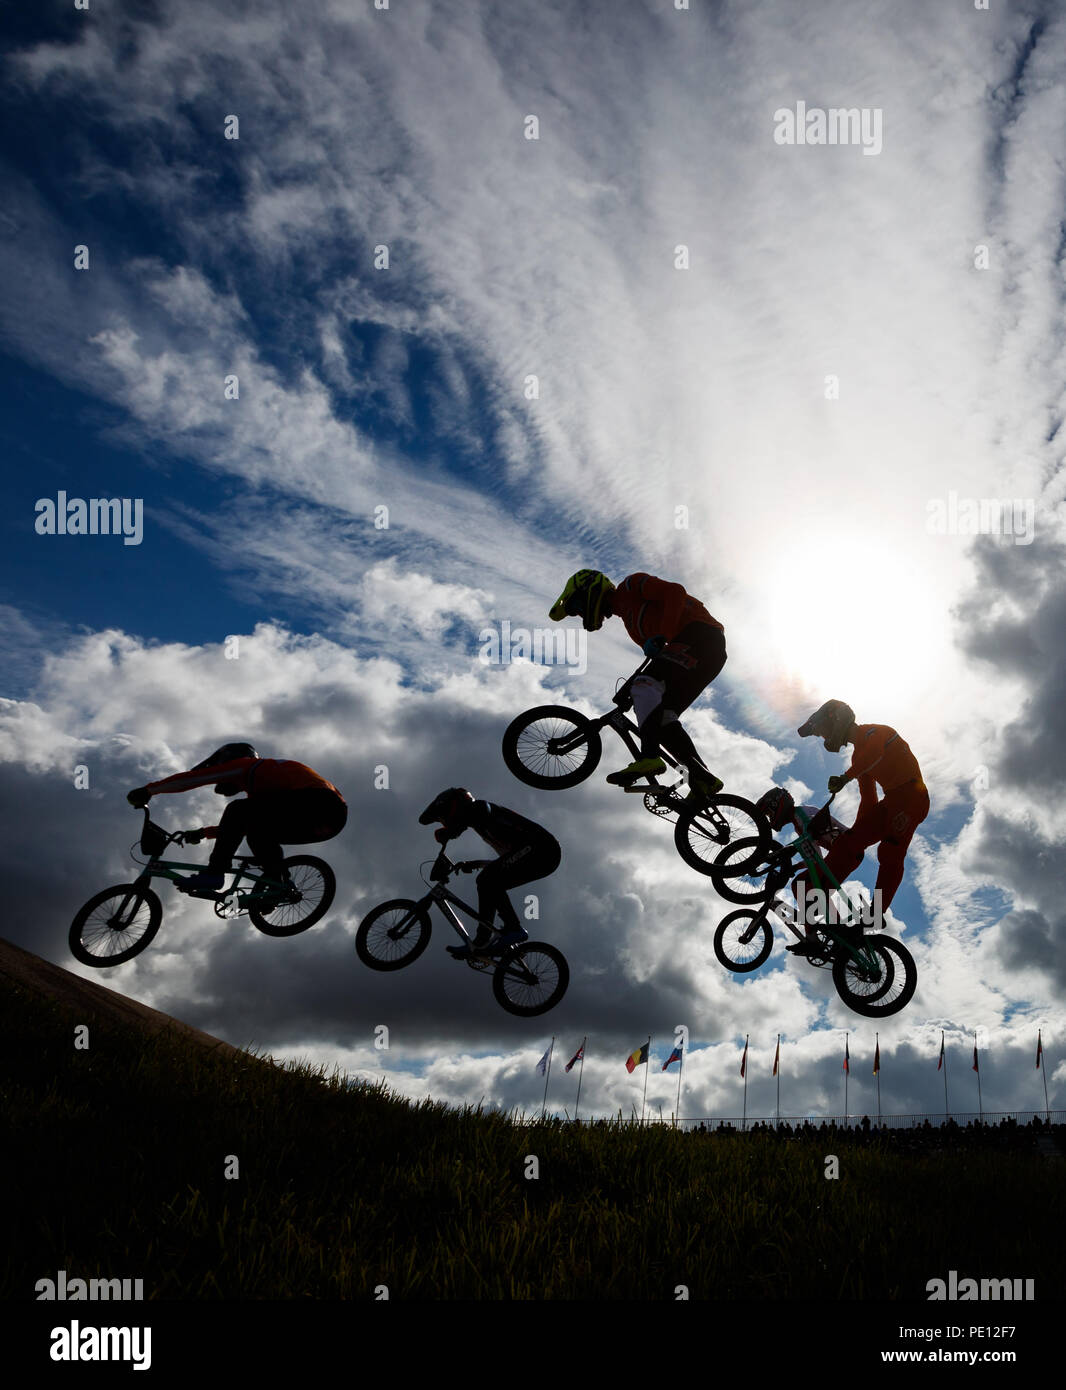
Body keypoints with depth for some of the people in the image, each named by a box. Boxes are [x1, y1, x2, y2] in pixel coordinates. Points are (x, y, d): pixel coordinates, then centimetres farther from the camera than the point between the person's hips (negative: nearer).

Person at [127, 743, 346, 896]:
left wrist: (148, 790, 12)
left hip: (311, 801, -9)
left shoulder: (247, 766, 12)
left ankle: (214, 872, -8)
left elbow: (194, 777, 8)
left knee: (238, 810, -6)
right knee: (257, 832, 23)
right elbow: (243, 825, 45)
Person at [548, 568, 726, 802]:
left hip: (700, 634, -10)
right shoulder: (628, 617, 28)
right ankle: (704, 780, -3)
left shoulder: (632, 585, 3)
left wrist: (660, 637, -23)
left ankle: (649, 758, -37)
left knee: (646, 686, -24)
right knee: (661, 720, 2)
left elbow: (675, 593, -12)